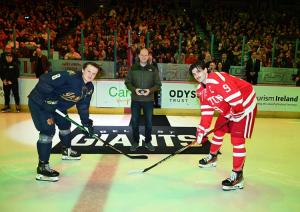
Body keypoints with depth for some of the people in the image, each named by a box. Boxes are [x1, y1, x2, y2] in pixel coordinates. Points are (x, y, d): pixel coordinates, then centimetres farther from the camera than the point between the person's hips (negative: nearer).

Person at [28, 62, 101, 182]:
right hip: (39, 103, -9)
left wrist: (87, 123, -2)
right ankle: (42, 168, -10)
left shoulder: (89, 88, -4)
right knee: (48, 130, -17)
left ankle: (67, 151, 46)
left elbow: (83, 106, 5)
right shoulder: (69, 76, -30)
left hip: (56, 106, 9)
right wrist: (48, 100, -33)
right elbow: (44, 80, -31)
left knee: (65, 124, 21)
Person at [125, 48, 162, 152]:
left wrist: (150, 90, -16)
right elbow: (127, 82, 3)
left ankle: (148, 142, 24)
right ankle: (135, 142, 23)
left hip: (148, 100, 0)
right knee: (135, 122, 8)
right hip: (135, 100, 0)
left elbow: (158, 84, 2)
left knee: (149, 122, 8)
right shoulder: (133, 68, 2)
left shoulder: (153, 69, 1)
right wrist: (134, 89, -15)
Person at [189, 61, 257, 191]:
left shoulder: (217, 79, -30)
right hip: (227, 110, 9)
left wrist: (236, 111, -21)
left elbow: (235, 96, -34)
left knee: (237, 139, -11)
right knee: (218, 130, 17)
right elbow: (206, 111, 3)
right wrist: (201, 130, -1)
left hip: (244, 105, -9)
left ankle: (237, 175, -2)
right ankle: (212, 157, 41)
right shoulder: (201, 91, 1)